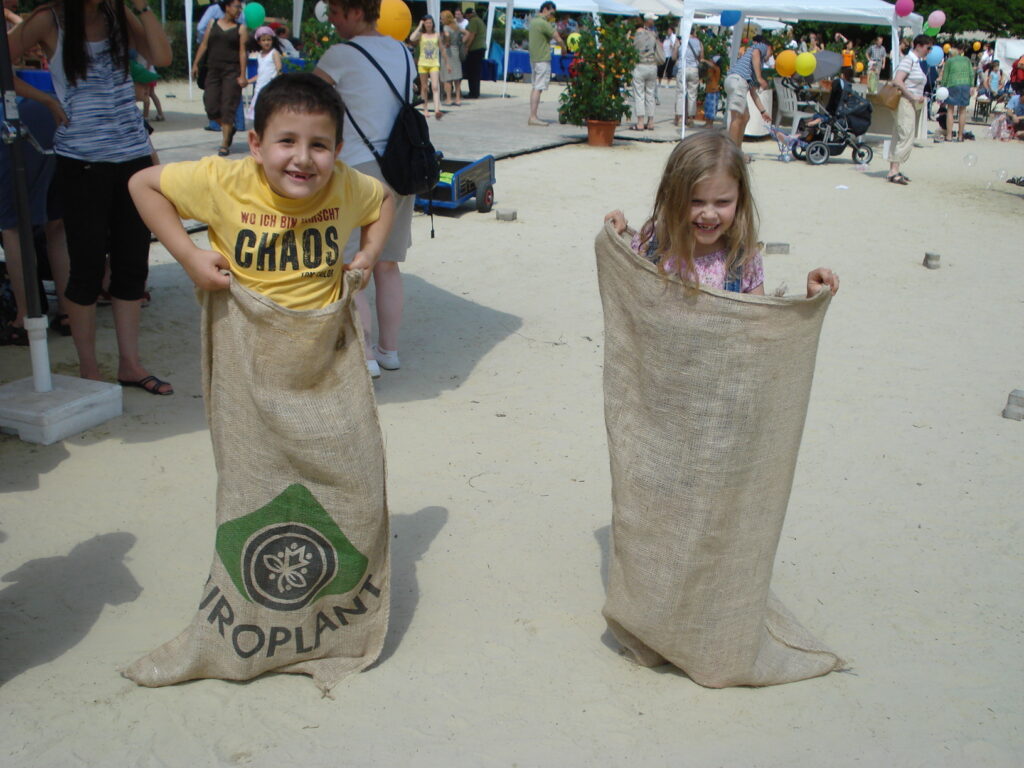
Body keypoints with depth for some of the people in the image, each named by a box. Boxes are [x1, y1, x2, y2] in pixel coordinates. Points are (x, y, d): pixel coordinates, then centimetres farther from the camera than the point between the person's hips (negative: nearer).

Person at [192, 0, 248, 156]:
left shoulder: (241, 28, 3)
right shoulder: (213, 24, 11)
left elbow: (242, 52, -4)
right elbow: (204, 45, 11)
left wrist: (242, 75, -12)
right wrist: (196, 63, 5)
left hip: (232, 71, -3)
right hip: (213, 70, 3)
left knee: (228, 107, -6)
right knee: (211, 106, -1)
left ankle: (225, 144, -2)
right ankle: (229, 128, 23)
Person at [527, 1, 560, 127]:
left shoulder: (533, 21, 12)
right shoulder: (544, 23, -16)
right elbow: (558, 39, -16)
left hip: (533, 58, 10)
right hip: (543, 60, -10)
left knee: (535, 87, 13)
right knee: (538, 88, -10)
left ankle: (532, 116, 14)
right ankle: (533, 117, -12)